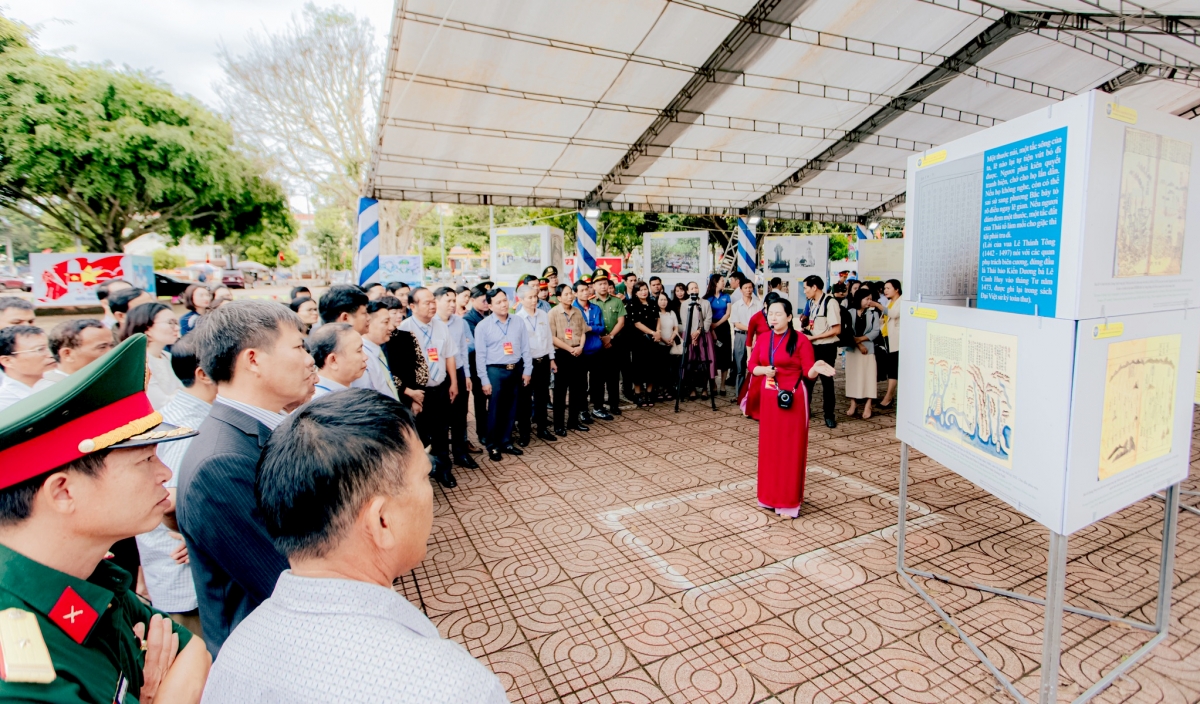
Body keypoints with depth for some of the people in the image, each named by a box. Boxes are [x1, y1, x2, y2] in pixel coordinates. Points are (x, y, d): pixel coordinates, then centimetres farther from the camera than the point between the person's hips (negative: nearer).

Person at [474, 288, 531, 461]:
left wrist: (527, 370, 2)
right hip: (496, 371, -4)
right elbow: (480, 355, -6)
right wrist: (485, 380, -8)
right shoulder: (483, 326, -6)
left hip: (516, 370, 4)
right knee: (495, 410, 4)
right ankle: (493, 446, 18)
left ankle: (506, 442, 27)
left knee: (511, 409, 13)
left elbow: (525, 348, 8)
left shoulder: (518, 323, 5)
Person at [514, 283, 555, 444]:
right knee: (525, 398, 5)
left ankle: (542, 428, 27)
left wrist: (552, 357, 10)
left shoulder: (543, 315, 6)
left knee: (542, 396, 14)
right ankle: (523, 432, 16)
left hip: (543, 360, 5)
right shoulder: (517, 318, -9)